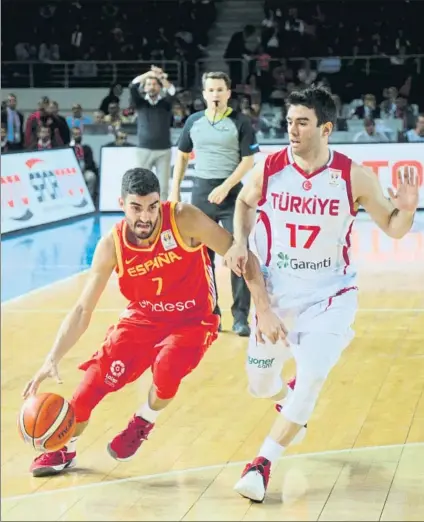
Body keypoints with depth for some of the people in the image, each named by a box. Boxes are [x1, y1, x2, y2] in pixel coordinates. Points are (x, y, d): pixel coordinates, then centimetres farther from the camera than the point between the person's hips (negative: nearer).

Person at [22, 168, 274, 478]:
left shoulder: (185, 220, -25)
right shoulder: (111, 245, -16)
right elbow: (83, 309, -11)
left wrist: (263, 309, -27)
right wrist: (53, 359, -22)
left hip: (192, 321, -3)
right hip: (142, 320, 3)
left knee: (166, 369, -31)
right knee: (94, 379, -7)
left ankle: (144, 423, 3)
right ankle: (65, 450, 21)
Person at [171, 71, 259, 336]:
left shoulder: (240, 122, -4)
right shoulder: (193, 121, 7)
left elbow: (249, 160, -7)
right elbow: (182, 155, 17)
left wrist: (225, 187, -17)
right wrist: (175, 189, 10)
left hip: (231, 193, -4)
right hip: (201, 192, 4)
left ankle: (241, 317, -4)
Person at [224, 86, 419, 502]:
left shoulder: (354, 177, -16)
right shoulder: (268, 170, -12)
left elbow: (392, 228, -6)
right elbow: (245, 203, 11)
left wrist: (406, 209, -28)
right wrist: (239, 241, -5)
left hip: (330, 294, -2)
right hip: (276, 293, 2)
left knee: (311, 377, -19)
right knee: (259, 384, 12)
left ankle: (264, 462, -3)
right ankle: (290, 405, 50)